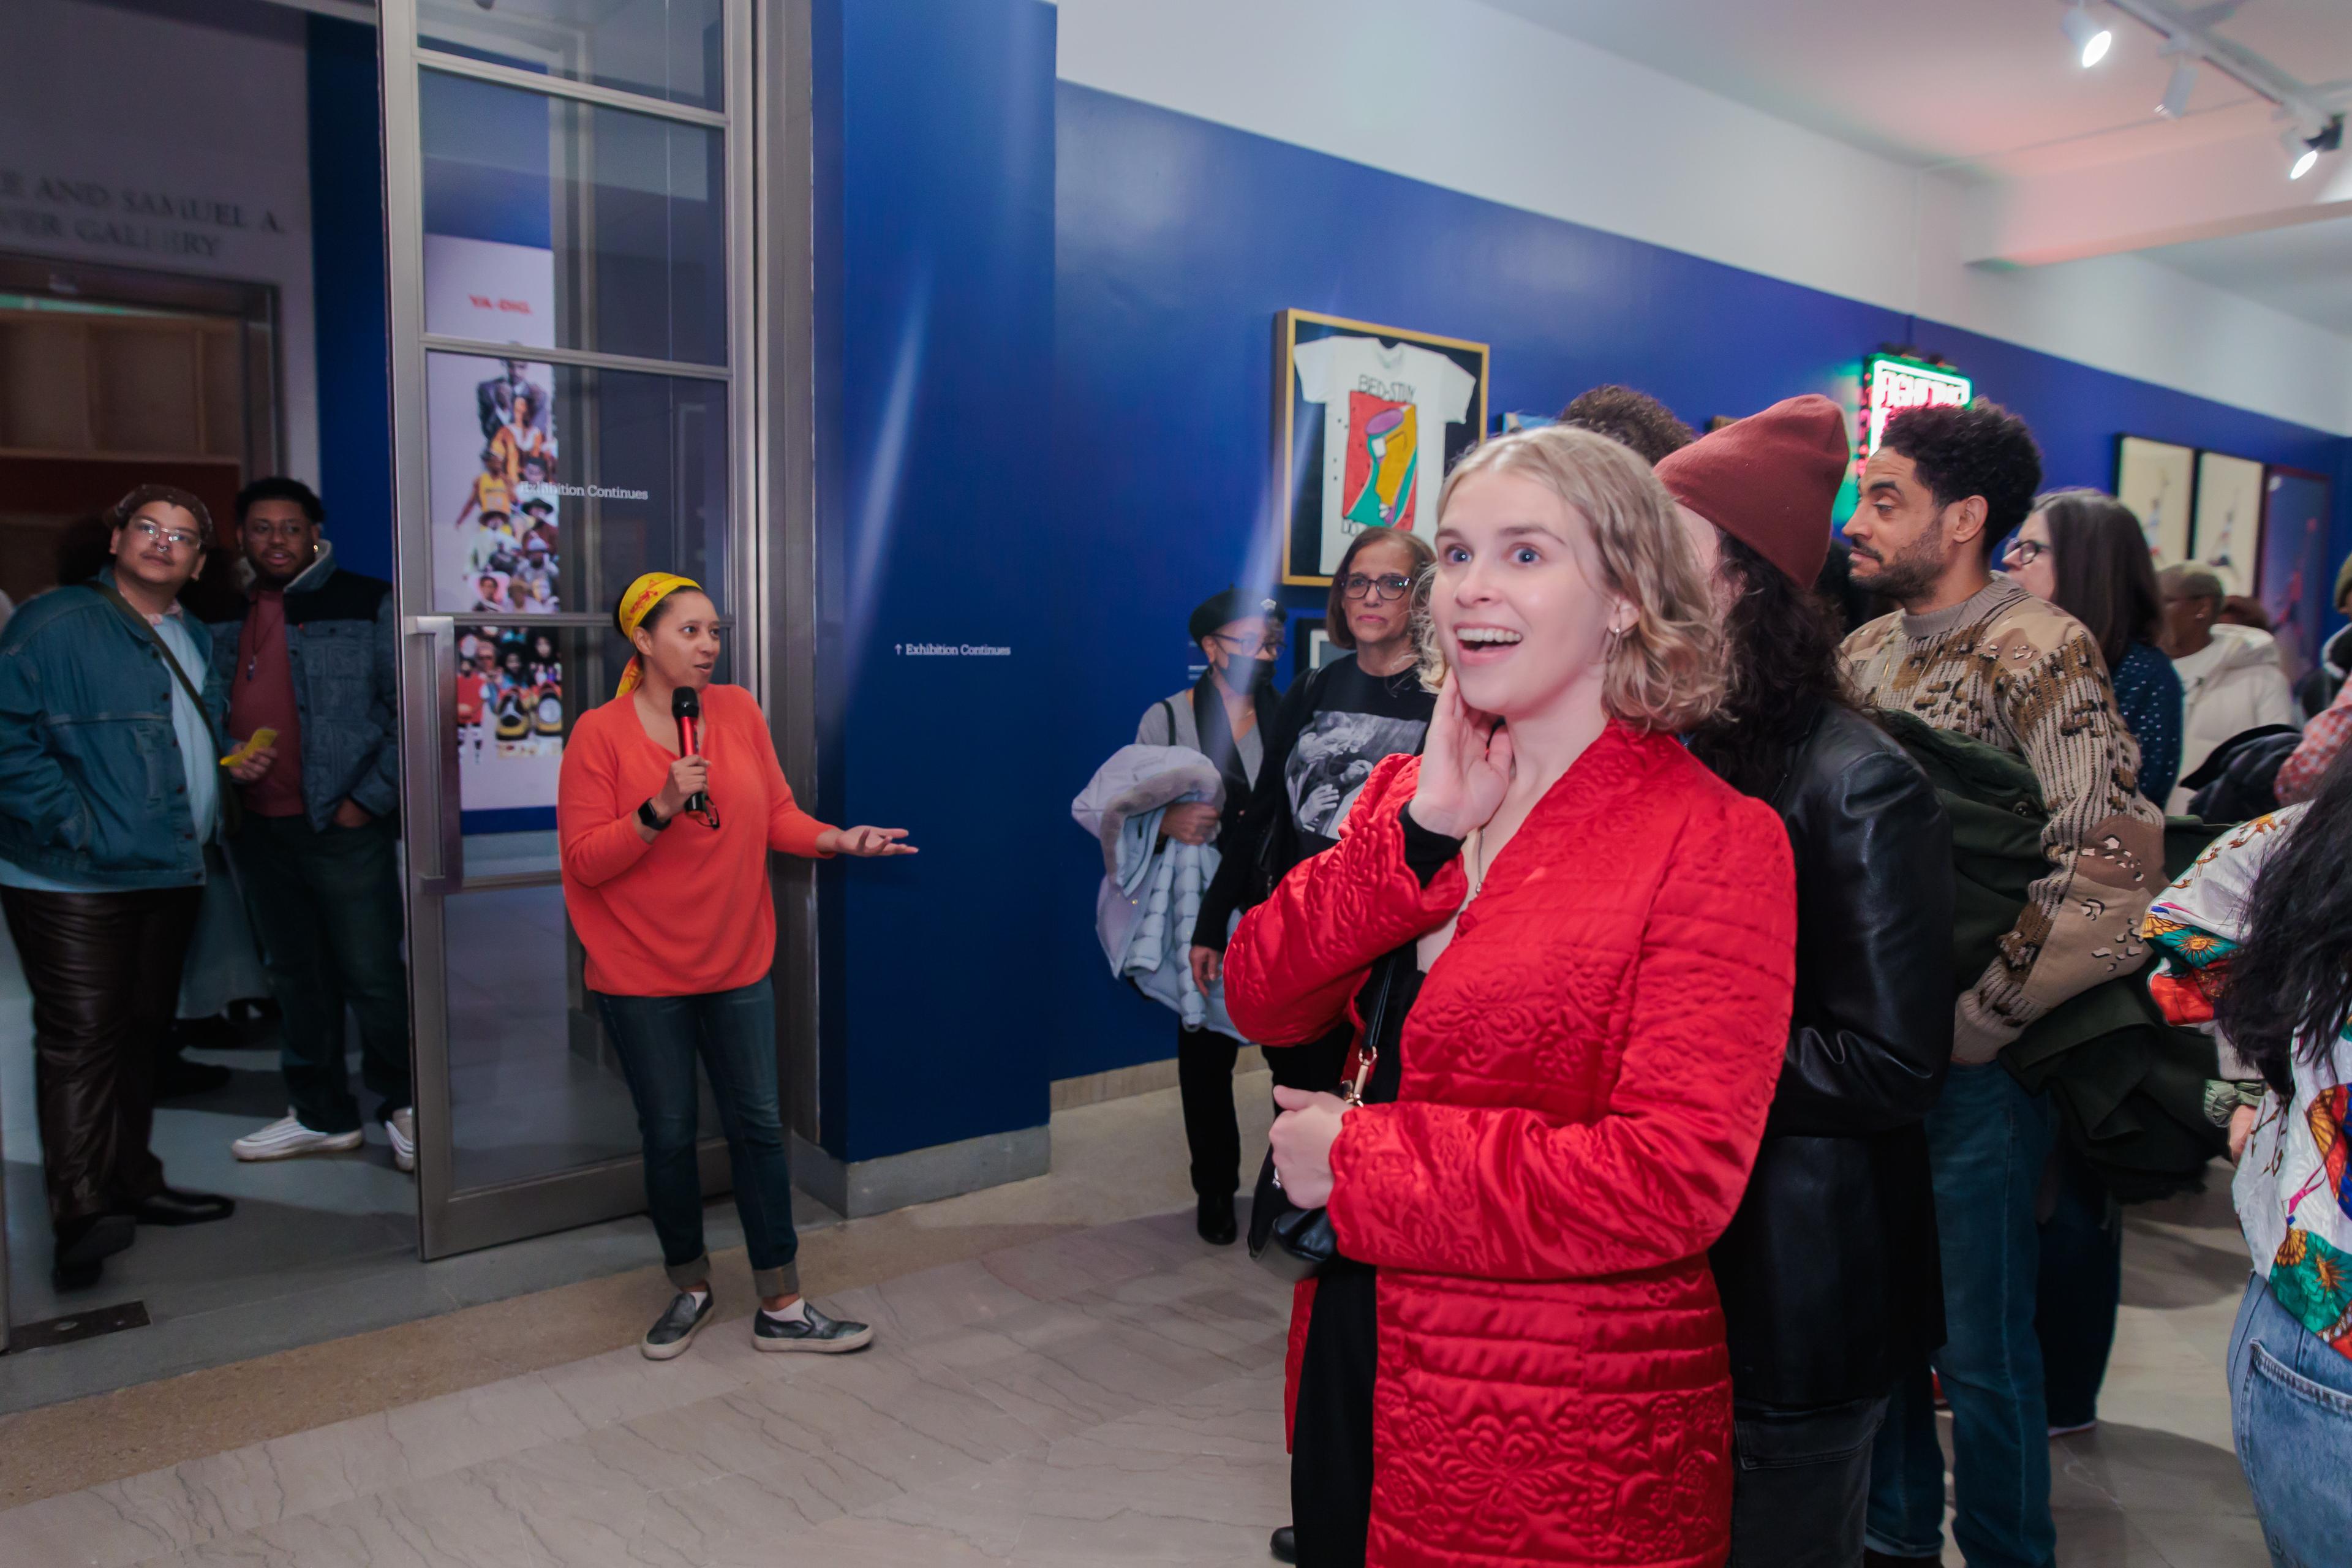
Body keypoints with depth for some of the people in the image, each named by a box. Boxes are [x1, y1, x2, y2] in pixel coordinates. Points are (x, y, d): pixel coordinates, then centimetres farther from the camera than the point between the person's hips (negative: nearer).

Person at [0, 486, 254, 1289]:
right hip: (72, 882, -8)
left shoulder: (196, 641, 17)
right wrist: (74, 826, -20)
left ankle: (132, 1182, 26)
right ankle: (81, 1214, -6)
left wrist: (234, 763, 12)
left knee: (142, 1034, 15)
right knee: (83, 1037, -9)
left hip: (170, 874, 8)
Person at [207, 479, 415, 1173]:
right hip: (256, 828, 5)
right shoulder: (222, 616, 12)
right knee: (296, 977, 13)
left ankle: (404, 1108, 13)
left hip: (343, 825, -5)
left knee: (372, 974, -3)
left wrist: (367, 800, -11)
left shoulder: (365, 604, -3)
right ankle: (323, 1115, 25)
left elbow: (409, 712, -6)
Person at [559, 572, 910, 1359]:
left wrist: (836, 839, -14)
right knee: (669, 1134, 9)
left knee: (757, 1125, 7)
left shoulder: (739, 711, 0)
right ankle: (689, 1286, 32)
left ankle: (781, 1308, 17)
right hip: (642, 975, -3)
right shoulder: (599, 733, -9)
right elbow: (585, 860, -12)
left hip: (737, 966, 3)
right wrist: (660, 808, -25)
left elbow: (778, 815, 4)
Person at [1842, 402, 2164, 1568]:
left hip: (1975, 1069, -6)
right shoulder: (1864, 654, 8)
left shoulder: (2041, 655, -12)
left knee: (1980, 1347, 6)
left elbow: (2112, 877, -19)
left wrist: (1970, 1021, -16)